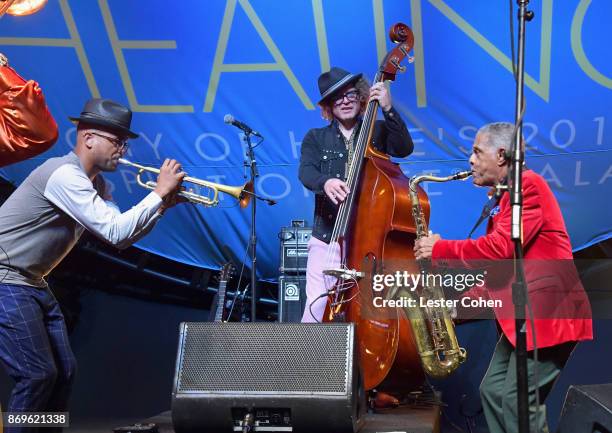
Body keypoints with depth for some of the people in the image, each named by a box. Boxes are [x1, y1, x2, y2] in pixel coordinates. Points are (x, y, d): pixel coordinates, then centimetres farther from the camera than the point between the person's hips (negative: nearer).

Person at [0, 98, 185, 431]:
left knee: (64, 370, 10)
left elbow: (120, 237, 10)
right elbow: (115, 232, -28)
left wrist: (163, 205, -2)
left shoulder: (94, 183, 10)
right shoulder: (65, 174, -21)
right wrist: (159, 192, -19)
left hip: (31, 284, 10)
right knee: (38, 374, -11)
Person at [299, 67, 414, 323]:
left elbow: (404, 148, -9)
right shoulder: (316, 138, 10)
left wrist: (388, 110, -18)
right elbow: (306, 172, -8)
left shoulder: (377, 132, 10)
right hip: (328, 237, 0)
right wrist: (325, 181, -31)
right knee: (318, 306, -7)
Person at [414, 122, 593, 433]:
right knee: (493, 391, 10)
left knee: (518, 399, -11)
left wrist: (440, 249, -10)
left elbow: (499, 249, -22)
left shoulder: (528, 185, -11)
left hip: (547, 313, -10)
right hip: (520, 315, 10)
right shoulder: (504, 197, 19)